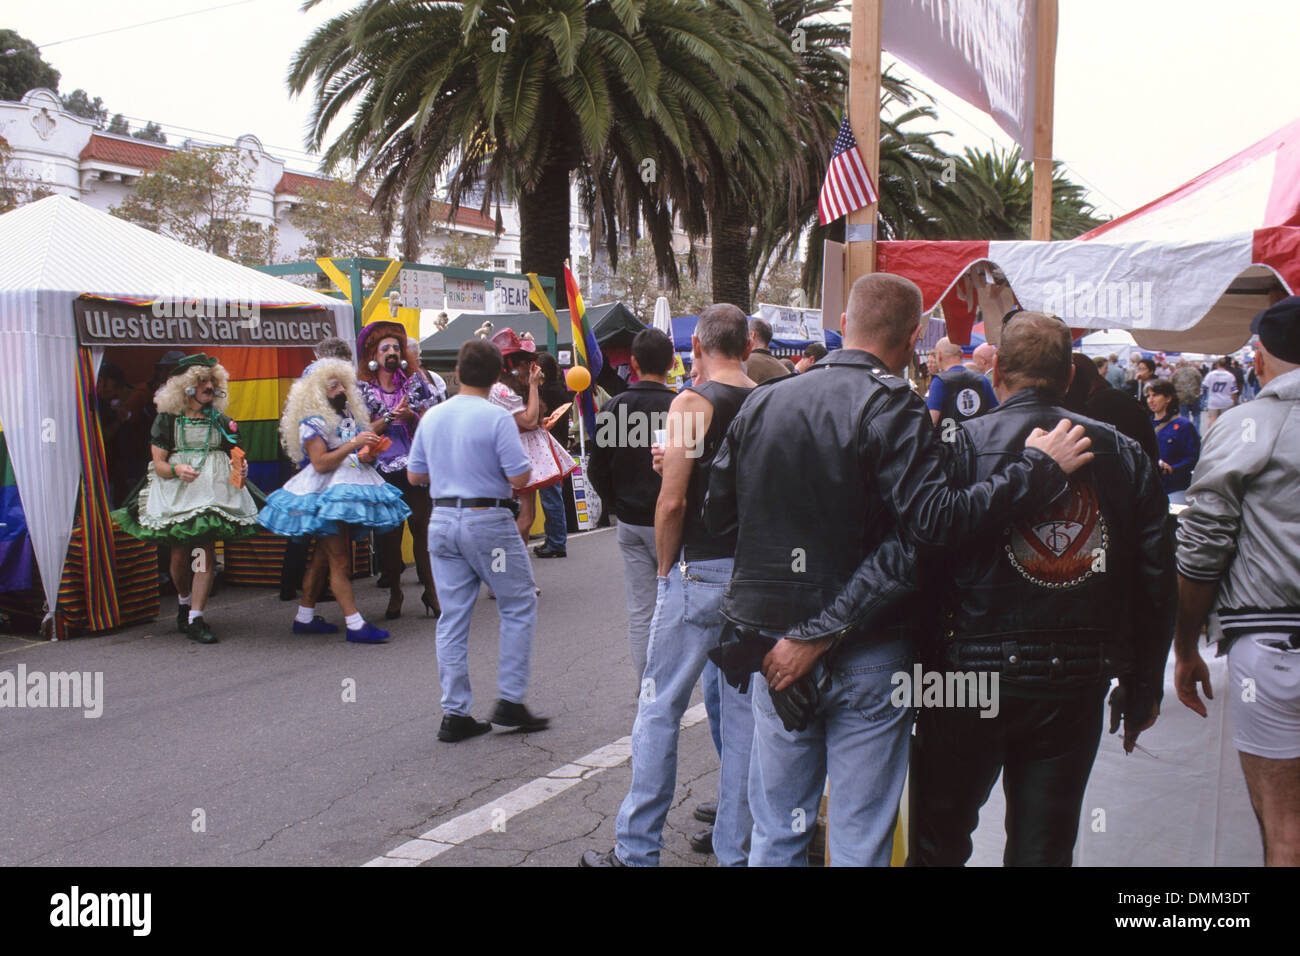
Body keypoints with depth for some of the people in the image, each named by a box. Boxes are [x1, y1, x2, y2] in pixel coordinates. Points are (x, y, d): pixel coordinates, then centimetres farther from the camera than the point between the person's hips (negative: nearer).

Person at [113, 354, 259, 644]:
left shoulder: (220, 421, 12)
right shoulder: (167, 420, 4)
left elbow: (233, 457, 16)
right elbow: (158, 464, -1)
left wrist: (239, 468, -6)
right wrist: (176, 470, -21)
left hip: (212, 493, 1)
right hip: (176, 493, -1)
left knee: (205, 553, -10)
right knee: (180, 555, 2)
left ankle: (196, 618, -8)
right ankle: (184, 602, 32)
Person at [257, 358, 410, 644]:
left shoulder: (349, 414, 15)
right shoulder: (312, 422, -10)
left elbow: (359, 451, 28)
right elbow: (321, 463, -19)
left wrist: (367, 454, 5)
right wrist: (353, 445, -22)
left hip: (351, 487, 9)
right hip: (326, 494, -9)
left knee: (323, 557, 13)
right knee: (340, 561, -10)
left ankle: (305, 617, 22)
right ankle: (355, 625, -12)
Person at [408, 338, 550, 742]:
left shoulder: (432, 416, 6)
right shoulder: (497, 417, -12)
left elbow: (414, 474, 13)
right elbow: (520, 478, -14)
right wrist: (519, 455, 6)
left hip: (442, 520, 6)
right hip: (488, 522, -6)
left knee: (453, 617, 9)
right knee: (519, 606, 9)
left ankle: (454, 713, 12)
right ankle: (510, 701, 7)